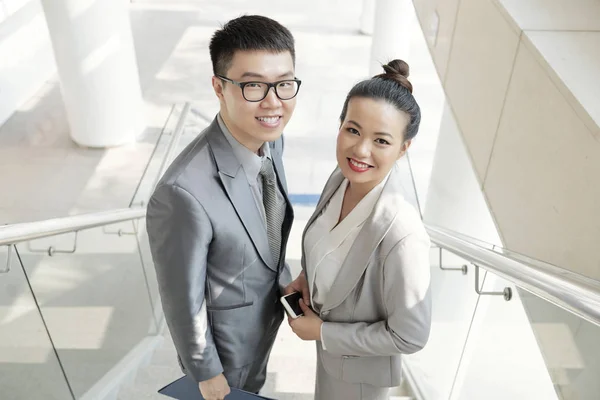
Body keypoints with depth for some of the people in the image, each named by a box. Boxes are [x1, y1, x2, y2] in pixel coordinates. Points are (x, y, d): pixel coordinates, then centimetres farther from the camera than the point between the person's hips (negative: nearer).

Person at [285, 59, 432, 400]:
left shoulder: (401, 235, -40)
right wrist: (308, 274, -11)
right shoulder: (344, 177, -18)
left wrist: (323, 332, -20)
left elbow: (410, 336, -27)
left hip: (361, 365, -6)